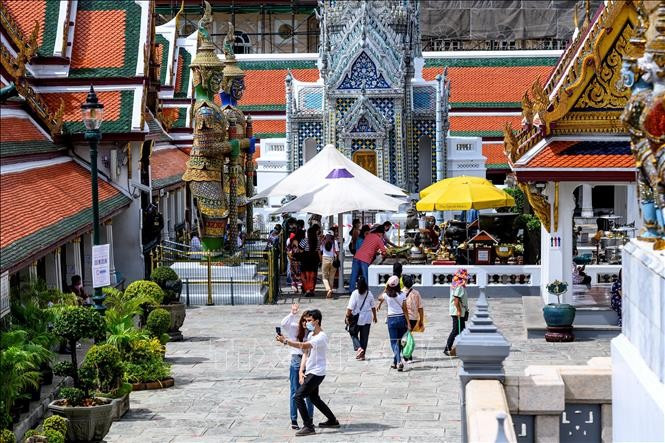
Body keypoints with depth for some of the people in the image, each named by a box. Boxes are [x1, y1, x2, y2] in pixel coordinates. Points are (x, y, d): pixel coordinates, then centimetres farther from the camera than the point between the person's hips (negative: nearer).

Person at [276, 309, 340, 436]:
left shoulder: (321, 337, -20)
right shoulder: (311, 334, 10)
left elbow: (303, 346, -34)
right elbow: (305, 353, 8)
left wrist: (285, 341, -41)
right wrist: (301, 372, -3)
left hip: (316, 373, -10)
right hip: (310, 372, 10)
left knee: (299, 396, -15)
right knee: (314, 398, 22)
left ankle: (308, 427, -12)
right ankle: (332, 421, 37)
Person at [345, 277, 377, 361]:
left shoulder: (355, 294, -13)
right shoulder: (369, 294, 0)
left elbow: (350, 307, -16)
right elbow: (373, 307, 9)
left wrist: (347, 316, -10)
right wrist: (374, 316, 21)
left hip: (357, 318, -3)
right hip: (367, 319, 3)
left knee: (353, 334, 13)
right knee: (364, 336, 10)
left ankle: (358, 348, -10)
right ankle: (363, 354, 13)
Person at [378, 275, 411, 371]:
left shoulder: (386, 295, -7)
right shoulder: (402, 295, -6)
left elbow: (379, 298, 17)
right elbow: (405, 309, -5)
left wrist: (385, 289, 17)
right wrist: (408, 323, -3)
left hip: (391, 319, -1)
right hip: (402, 318, 1)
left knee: (394, 342, 0)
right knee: (399, 341, 14)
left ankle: (399, 361, -18)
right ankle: (395, 362, 22)